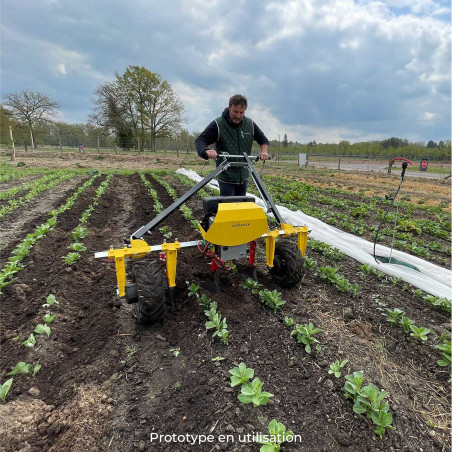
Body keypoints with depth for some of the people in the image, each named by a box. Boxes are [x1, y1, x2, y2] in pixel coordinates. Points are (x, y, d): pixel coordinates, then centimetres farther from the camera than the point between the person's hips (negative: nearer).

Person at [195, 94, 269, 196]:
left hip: (244, 177, 5)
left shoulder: (250, 124, 4)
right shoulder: (217, 124, -11)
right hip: (226, 178, -5)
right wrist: (207, 151, -36)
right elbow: (200, 141, -13)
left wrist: (264, 151, -7)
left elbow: (263, 140, 16)